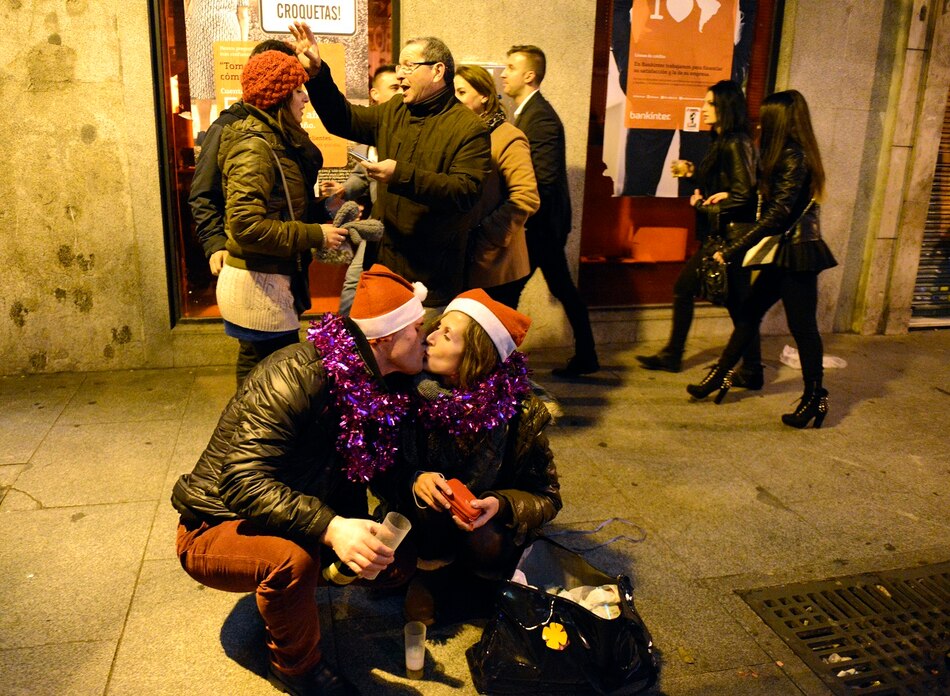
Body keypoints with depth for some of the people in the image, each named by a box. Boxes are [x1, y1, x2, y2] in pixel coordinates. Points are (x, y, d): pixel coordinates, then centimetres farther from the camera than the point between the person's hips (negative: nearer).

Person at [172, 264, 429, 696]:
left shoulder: (382, 391, -5)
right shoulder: (297, 376, -29)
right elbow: (241, 482, -36)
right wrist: (329, 528, -48)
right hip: (216, 528, -7)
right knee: (294, 558, -35)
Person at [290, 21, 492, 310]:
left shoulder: (469, 128, -12)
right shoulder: (393, 111, 10)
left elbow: (467, 191, -23)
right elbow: (344, 120, 16)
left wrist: (402, 175, -27)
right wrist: (317, 73, 2)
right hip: (382, 257, 7)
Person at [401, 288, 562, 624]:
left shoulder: (519, 411, -19)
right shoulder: (416, 389, -15)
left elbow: (546, 496, -10)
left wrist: (500, 505, -30)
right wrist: (414, 479, -28)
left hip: (483, 520, 0)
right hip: (427, 520, 1)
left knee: (488, 546, -32)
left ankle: (467, 579, 6)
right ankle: (429, 569, 2)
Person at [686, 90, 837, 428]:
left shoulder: (794, 158, -18)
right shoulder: (790, 155, 11)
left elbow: (777, 215, -23)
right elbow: (769, 198, 19)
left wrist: (731, 251, -23)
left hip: (797, 254, -10)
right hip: (785, 251, 10)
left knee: (802, 326, 0)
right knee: (750, 311, 13)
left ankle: (815, 398, 13)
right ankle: (720, 375, 23)